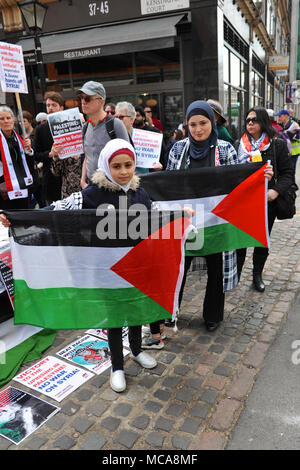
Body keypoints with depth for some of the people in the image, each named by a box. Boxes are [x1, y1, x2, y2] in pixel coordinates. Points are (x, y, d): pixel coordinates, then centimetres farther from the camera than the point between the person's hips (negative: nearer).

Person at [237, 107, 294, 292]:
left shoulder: (278, 145, -1)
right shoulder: (239, 145, 5)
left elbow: (287, 173, -2)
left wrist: (276, 190, -19)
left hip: (267, 201, -1)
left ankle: (257, 275, 29)